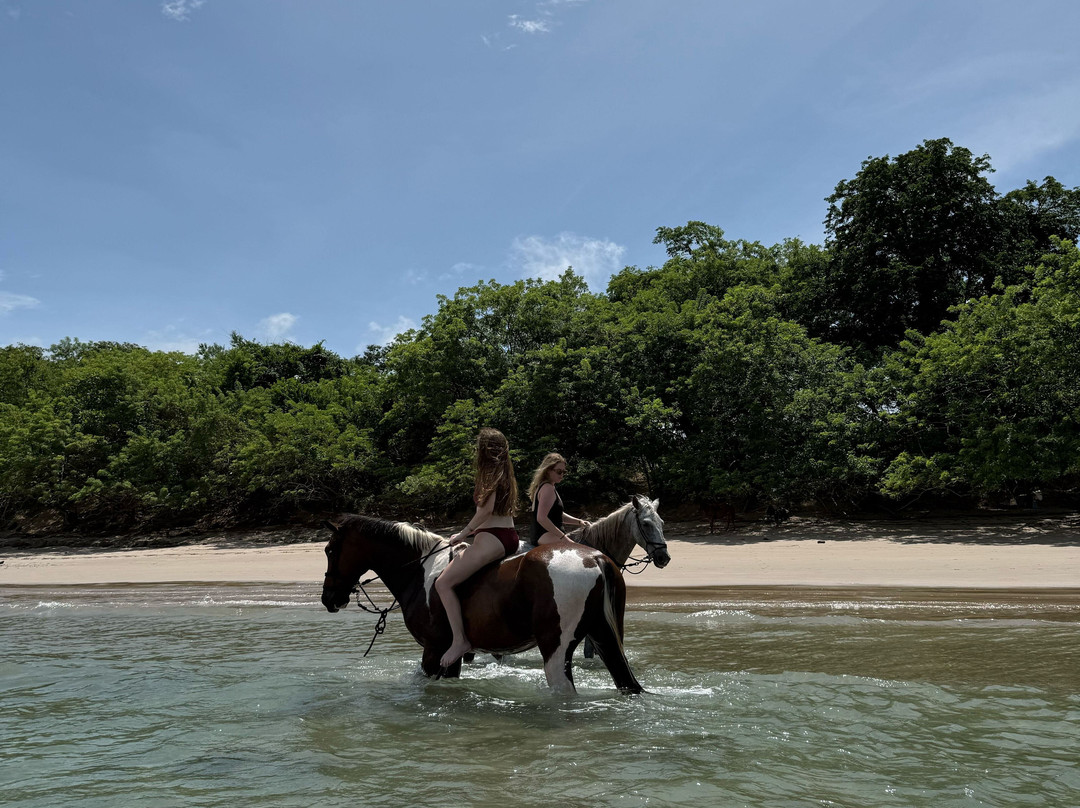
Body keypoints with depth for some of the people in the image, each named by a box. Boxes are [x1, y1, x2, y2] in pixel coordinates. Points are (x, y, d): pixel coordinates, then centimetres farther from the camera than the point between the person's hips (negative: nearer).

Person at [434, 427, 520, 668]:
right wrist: (472, 531, 20)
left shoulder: (489, 473, -9)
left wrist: (462, 535, -10)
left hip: (492, 538, -11)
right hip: (509, 537, 11)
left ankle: (460, 640, -18)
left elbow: (486, 510, -19)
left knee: (443, 583, -14)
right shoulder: (506, 474, 16)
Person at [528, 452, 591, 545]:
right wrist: (563, 537, -21)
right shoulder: (547, 488, -12)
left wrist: (579, 522, 11)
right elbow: (541, 518, -23)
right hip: (545, 537, -11)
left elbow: (559, 515, 25)